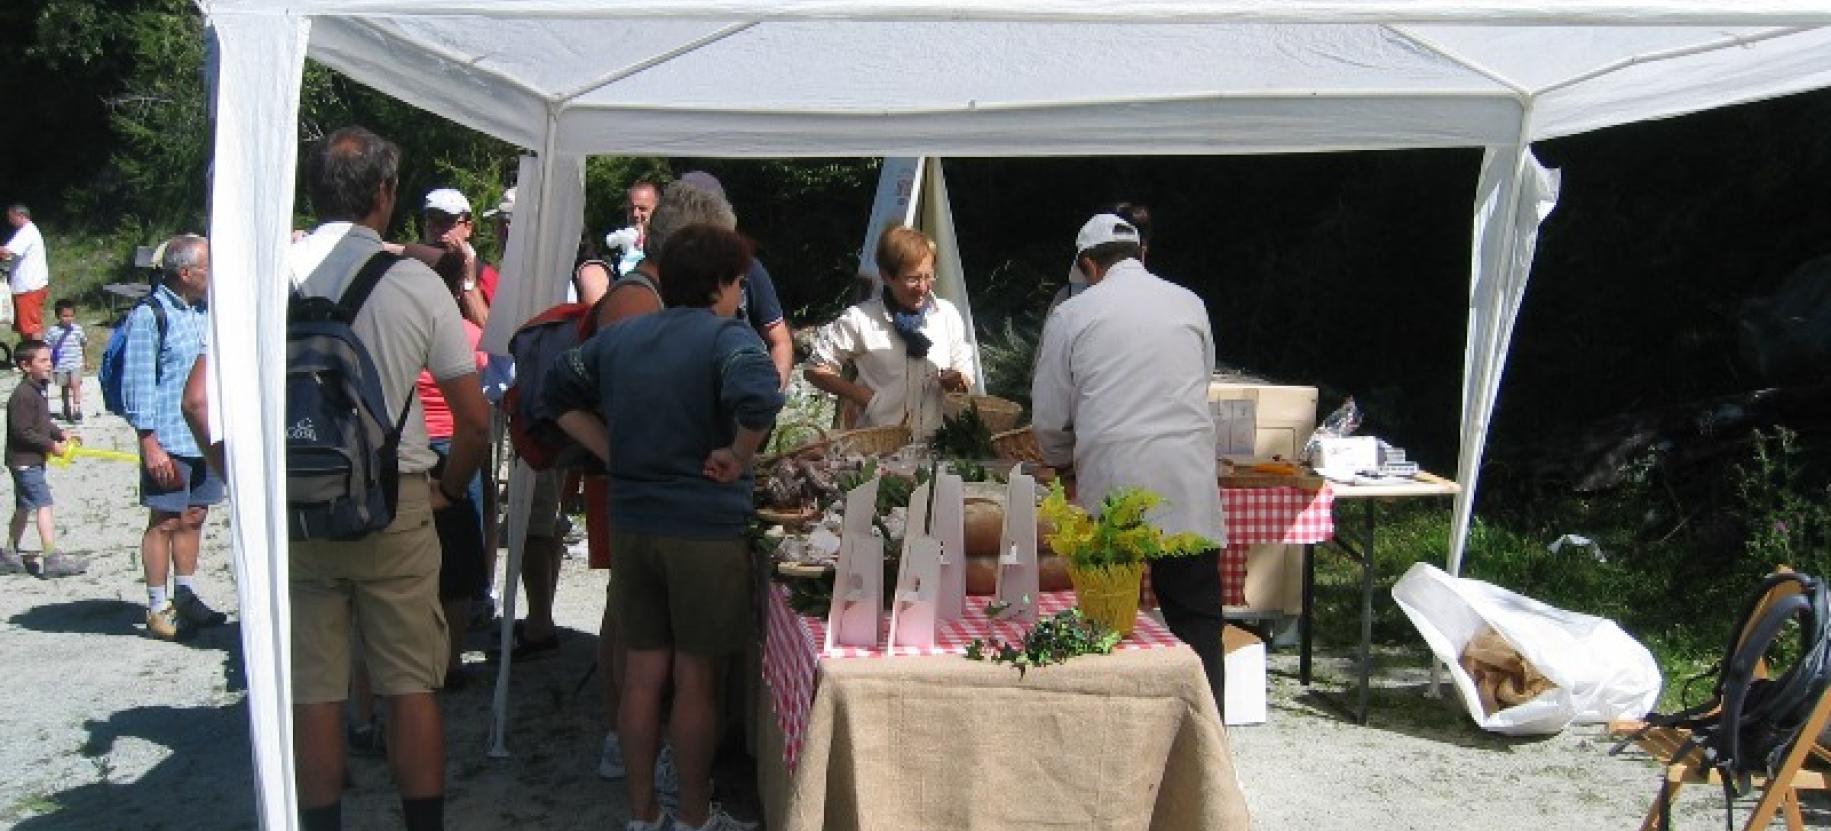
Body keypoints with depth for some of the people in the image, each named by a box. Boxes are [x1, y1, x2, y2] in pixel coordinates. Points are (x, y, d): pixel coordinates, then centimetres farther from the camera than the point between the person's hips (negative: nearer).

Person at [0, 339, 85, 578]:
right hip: (24, 459, -10)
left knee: (24, 507, 17)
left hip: (32, 460, 10)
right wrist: (51, 445, -20)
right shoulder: (23, 395, -20)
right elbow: (22, 432, -23)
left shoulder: (37, 391, 12)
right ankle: (52, 558, -14)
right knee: (43, 504, -12)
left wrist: (61, 434, 6)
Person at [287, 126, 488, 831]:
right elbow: (475, 419, -3)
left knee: (313, 691, 8)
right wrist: (448, 489, 13)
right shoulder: (416, 284, -5)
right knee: (411, 685, 8)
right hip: (395, 505, -1)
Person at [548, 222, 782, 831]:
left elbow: (561, 391, 16)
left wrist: (612, 452, 12)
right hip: (705, 529, -6)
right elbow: (759, 401, -32)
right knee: (695, 680, 6)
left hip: (630, 524, 6)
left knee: (643, 672, 13)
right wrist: (737, 457, -15)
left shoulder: (618, 337, 7)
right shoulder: (728, 340, -13)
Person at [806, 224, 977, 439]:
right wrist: (862, 396, -5)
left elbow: (965, 368, 16)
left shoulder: (947, 315, 7)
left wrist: (958, 379, -7)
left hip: (935, 439, 3)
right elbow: (816, 370, 6)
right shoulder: (860, 320, -2)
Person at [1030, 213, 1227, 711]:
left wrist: (1065, 463, 28)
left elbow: (1048, 419, 8)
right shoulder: (1189, 305, 10)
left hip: (1111, 486, -1)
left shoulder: (1071, 315, 4)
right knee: (1197, 620, 6)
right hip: (1187, 490, 1)